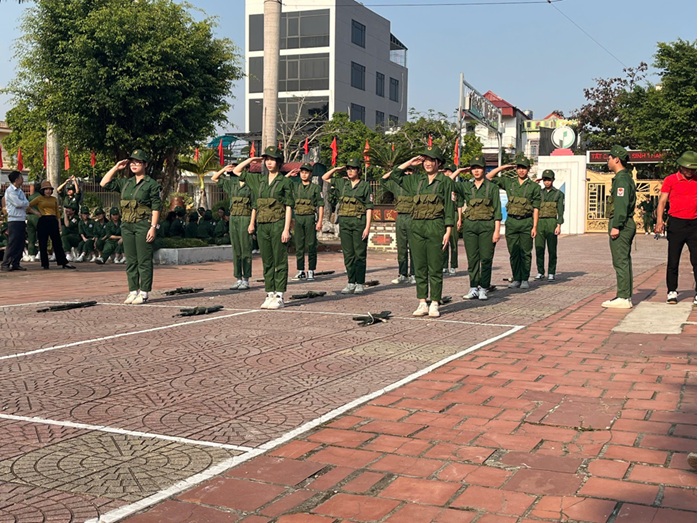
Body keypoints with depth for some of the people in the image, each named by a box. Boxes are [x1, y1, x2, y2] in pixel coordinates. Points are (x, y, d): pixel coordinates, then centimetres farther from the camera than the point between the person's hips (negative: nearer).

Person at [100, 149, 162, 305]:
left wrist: (153, 227, -15)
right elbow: (104, 183, 15)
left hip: (143, 225, -6)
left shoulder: (151, 183, -2)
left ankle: (144, 293, 1)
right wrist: (116, 167, 11)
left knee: (144, 261, -3)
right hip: (127, 225, 6)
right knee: (130, 261, 8)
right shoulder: (125, 183, 15)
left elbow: (156, 207, -7)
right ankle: (133, 291, 15)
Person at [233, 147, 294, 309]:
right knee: (267, 262, 9)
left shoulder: (285, 181, -1)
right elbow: (236, 171, 21)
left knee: (280, 261, -2)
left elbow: (288, 207, -5)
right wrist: (251, 159, 13)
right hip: (262, 225, 5)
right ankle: (270, 295, 14)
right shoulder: (259, 180, 12)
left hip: (278, 224, -5)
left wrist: (286, 229, -12)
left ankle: (279, 296, 1)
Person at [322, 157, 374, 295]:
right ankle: (351, 283, 12)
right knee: (348, 254, 6)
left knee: (360, 254, -1)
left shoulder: (365, 186, 0)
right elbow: (324, 178, 25)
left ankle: (360, 284, 3)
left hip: (359, 222, -4)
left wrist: (367, 227, -11)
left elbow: (369, 208, -4)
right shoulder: (342, 183, 13)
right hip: (344, 222, 4)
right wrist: (336, 169, 11)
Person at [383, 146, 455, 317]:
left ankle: (434, 305, 3)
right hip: (417, 227, 4)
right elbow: (394, 175, 18)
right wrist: (410, 163, 11)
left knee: (435, 268, -2)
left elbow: (449, 208, -2)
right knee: (420, 267, 5)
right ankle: (422, 303, 11)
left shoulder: (445, 182, 1)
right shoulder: (416, 180, 13)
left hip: (435, 227, -4)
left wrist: (448, 231, -9)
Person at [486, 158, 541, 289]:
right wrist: (503, 167, 5)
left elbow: (536, 209, 0)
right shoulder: (508, 182, 10)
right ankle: (516, 279, 11)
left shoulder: (534, 186, 3)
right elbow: (488, 177, 10)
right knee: (513, 253, 4)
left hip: (526, 222, -2)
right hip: (511, 221, 2)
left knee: (525, 253, 1)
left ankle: (525, 280, 9)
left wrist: (534, 227, -7)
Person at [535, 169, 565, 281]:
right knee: (539, 249, 1)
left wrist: (559, 226, -10)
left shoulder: (559, 194, 5)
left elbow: (560, 211, -2)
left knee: (552, 250, -2)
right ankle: (540, 272, 9)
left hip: (551, 223, -3)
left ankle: (551, 273, 3)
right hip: (539, 223, 3)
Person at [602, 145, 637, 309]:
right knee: (624, 262, 12)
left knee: (620, 262, -9)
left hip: (620, 226, -11)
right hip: (627, 224, 11)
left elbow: (621, 204, -22)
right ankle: (626, 296, 17)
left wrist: (616, 226, -22)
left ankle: (623, 298, -8)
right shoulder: (627, 178, 19)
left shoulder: (621, 179, -14)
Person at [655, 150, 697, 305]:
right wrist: (659, 221, -13)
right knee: (673, 261, 4)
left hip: (694, 224, 2)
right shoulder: (670, 180, 1)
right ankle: (672, 292, 13)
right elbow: (662, 201, -1)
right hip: (676, 224, -2)